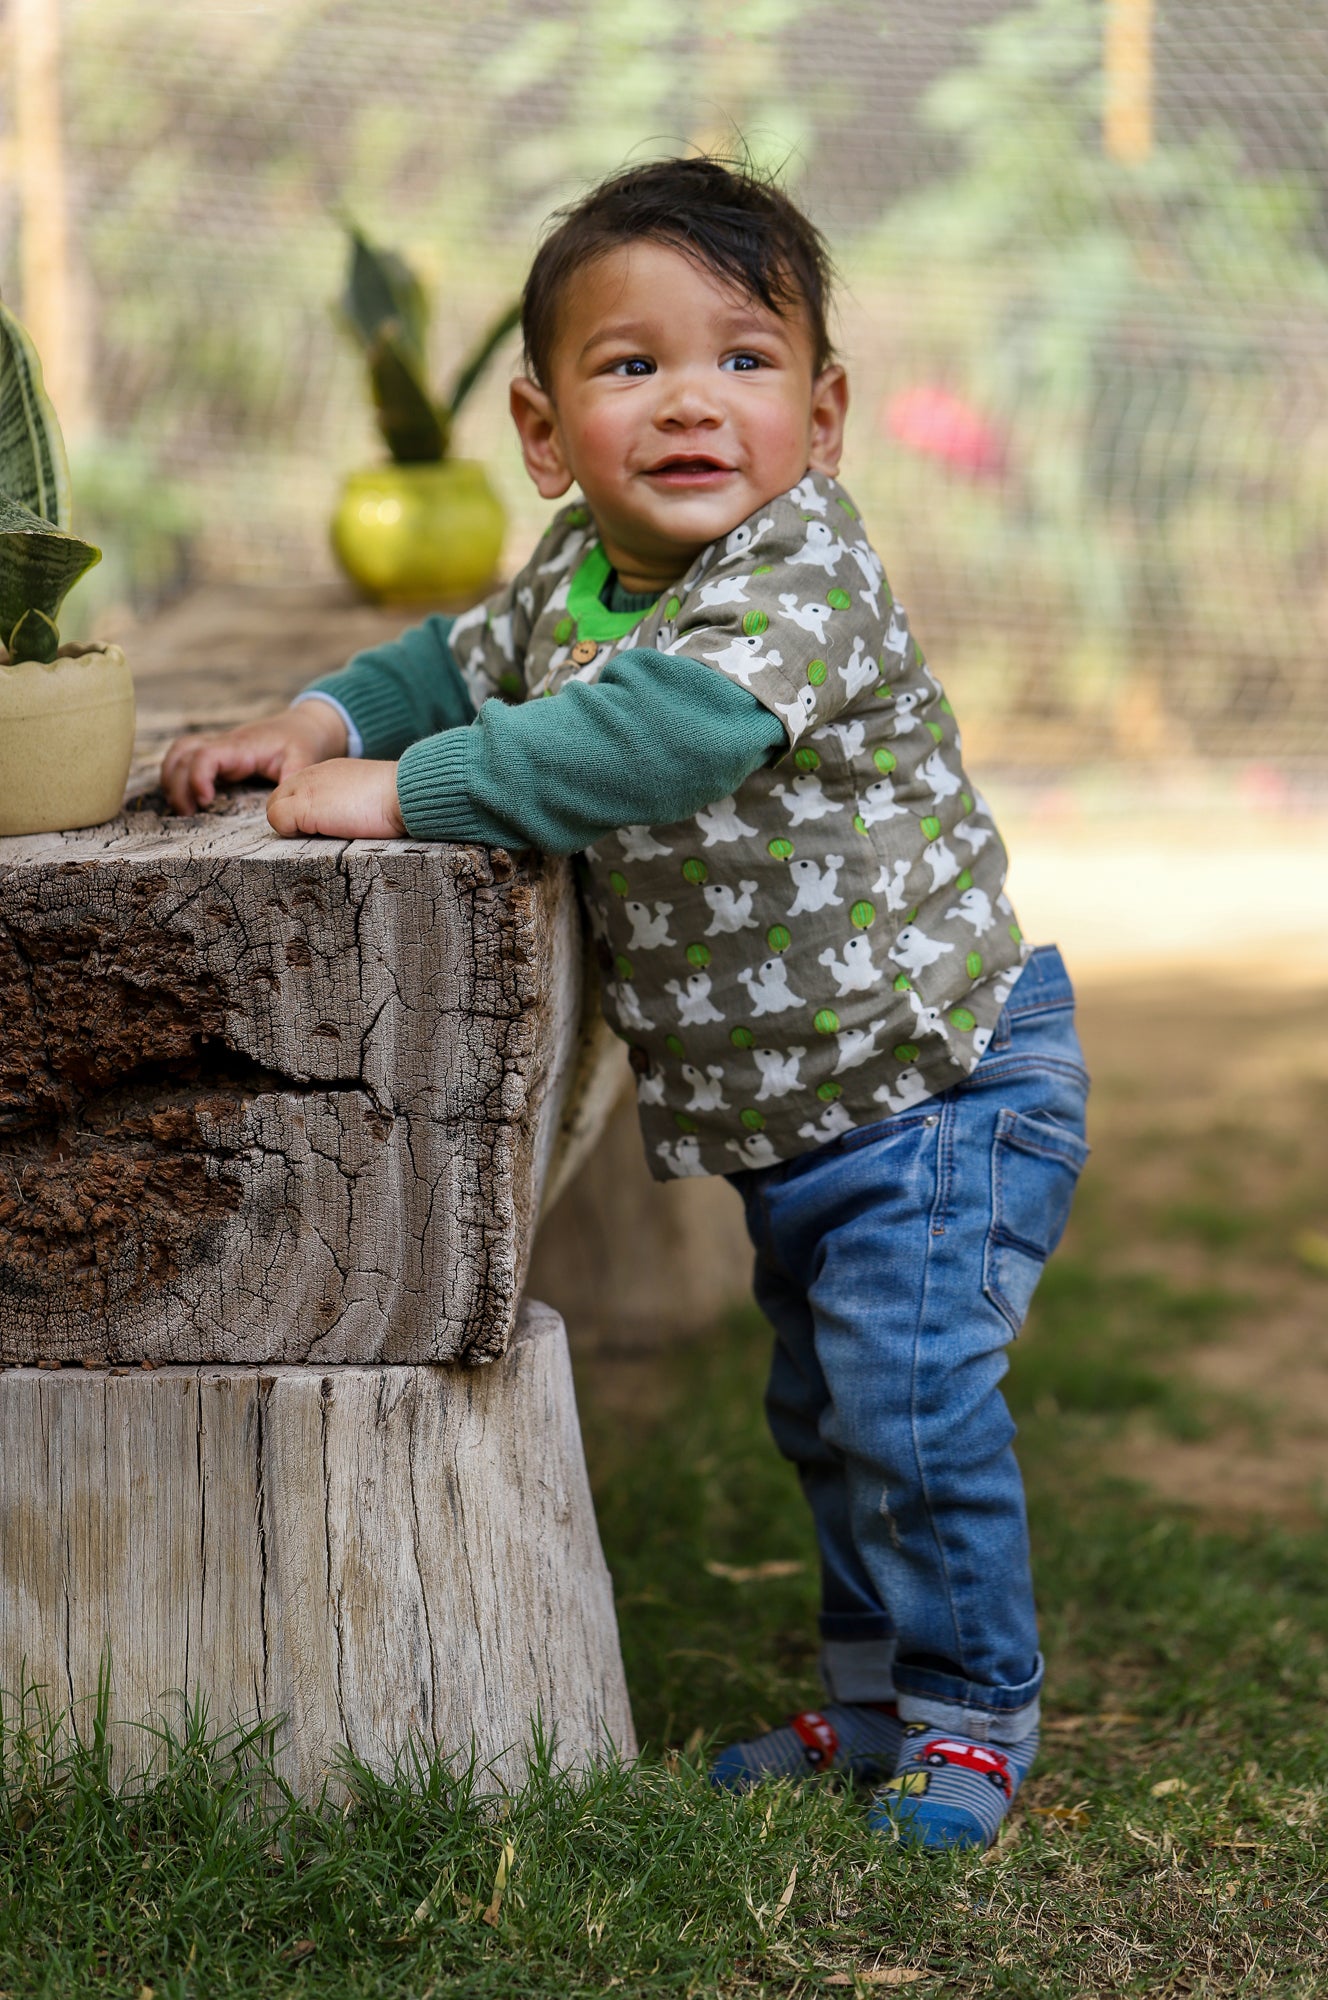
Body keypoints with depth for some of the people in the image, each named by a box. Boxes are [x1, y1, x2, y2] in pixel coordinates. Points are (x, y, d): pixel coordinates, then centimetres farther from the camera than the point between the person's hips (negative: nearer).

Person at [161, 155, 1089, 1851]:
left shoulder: (803, 577, -25)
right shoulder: (573, 575, 1)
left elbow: (670, 732, -42)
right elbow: (467, 662, 20)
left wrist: (405, 791, -39)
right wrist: (319, 721, 1)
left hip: (937, 1085, -8)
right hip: (786, 1118, 8)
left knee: (912, 1401, -10)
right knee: (820, 1409, 18)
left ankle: (969, 1719, 9)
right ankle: (869, 1697, 34)